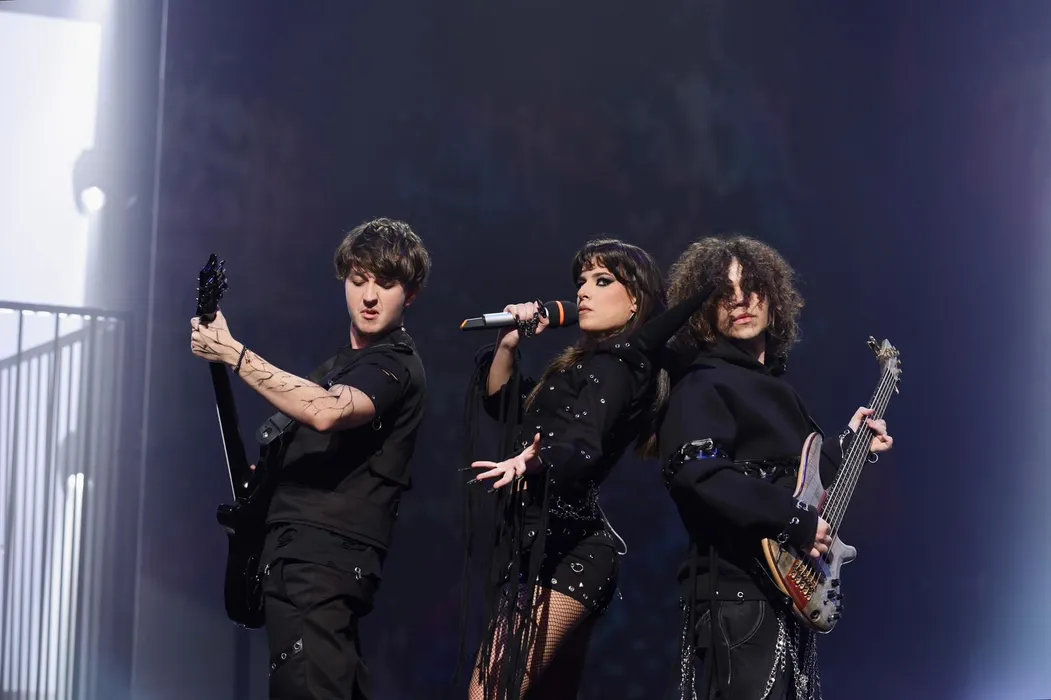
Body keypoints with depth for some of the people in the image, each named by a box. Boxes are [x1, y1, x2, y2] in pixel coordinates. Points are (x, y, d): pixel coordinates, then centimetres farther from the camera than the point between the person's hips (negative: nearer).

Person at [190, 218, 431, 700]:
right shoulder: (339, 364, 24)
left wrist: (233, 353, -22)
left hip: (327, 556, -10)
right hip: (297, 551, 10)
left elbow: (327, 412, -26)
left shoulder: (396, 366, -7)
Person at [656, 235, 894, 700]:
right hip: (738, 590, -9)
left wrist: (850, 443, 26)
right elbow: (693, 473, -26)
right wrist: (795, 520, -25)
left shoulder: (776, 386, 19)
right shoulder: (701, 386, -9)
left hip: (790, 585, 9)